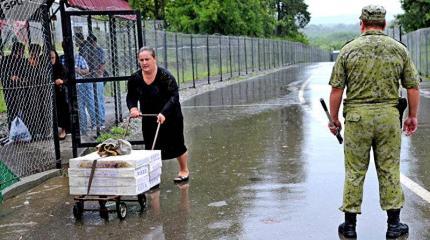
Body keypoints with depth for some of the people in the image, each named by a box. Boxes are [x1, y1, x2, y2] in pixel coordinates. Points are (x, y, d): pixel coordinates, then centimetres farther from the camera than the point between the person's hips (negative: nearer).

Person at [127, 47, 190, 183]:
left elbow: (174, 96, -27)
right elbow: (131, 96, 4)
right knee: (151, 147, 5)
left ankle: (184, 171, 31)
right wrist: (133, 108, -17)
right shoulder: (135, 78, -8)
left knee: (176, 144, 9)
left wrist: (164, 113, -40)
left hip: (170, 116, -4)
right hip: (148, 117, 4)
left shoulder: (165, 76, -23)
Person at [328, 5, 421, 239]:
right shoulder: (399, 49, 4)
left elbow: (336, 90, -3)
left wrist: (334, 119, 8)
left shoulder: (349, 49, -1)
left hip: (357, 116, -1)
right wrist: (413, 116, 17)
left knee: (354, 171, 7)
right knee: (389, 170, 10)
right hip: (388, 115, 1)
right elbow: (413, 87, 5)